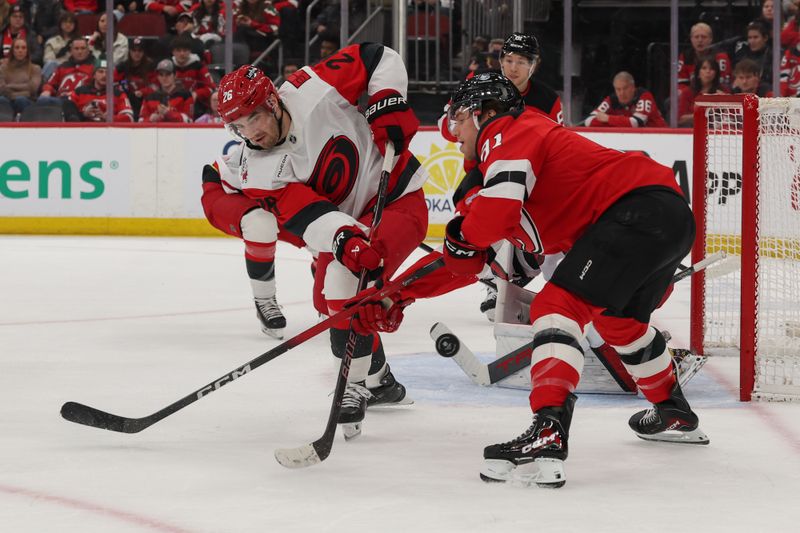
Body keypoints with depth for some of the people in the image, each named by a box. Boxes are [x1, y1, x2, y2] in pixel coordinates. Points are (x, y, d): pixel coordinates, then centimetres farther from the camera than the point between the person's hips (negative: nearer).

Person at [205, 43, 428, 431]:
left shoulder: (312, 90, -24)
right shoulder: (257, 171, -15)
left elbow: (379, 59, -12)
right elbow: (310, 217, -29)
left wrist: (387, 107, -22)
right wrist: (344, 239, -48)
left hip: (397, 200, -7)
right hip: (349, 220, 7)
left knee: (343, 281, -26)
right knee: (328, 298, 17)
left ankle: (355, 385, -14)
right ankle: (380, 381, 39)